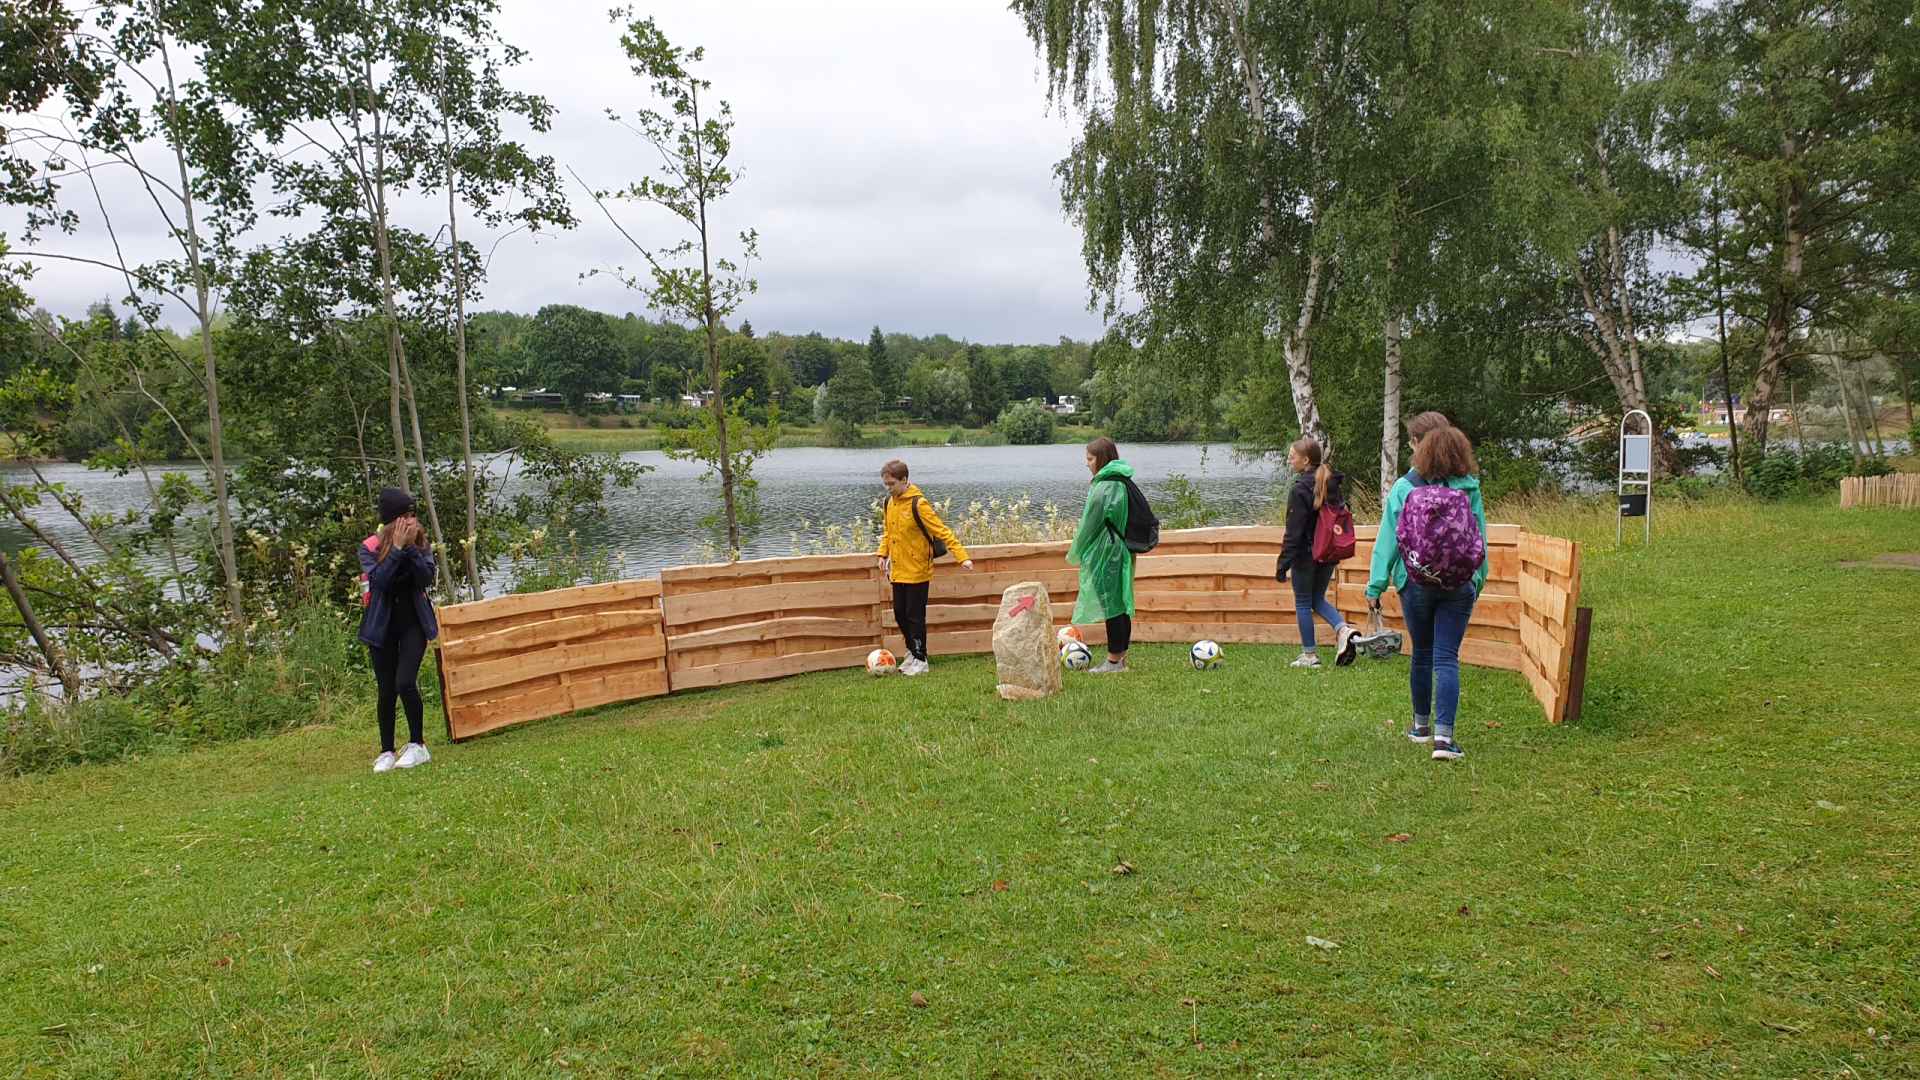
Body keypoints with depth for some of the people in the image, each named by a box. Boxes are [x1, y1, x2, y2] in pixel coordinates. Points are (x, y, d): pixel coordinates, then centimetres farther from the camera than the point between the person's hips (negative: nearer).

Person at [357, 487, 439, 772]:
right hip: (383, 626, 0)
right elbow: (378, 580, -21)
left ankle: (418, 746, -1)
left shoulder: (420, 544, -1)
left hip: (413, 623, 0)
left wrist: (410, 547, -21)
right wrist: (397, 548, -24)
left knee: (405, 683, -15)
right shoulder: (371, 547, -6)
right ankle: (387, 752, 18)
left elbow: (427, 579, -14)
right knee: (386, 691, 5)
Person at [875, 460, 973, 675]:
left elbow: (942, 532, -18)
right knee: (900, 614, 13)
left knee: (915, 616, -2)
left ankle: (920, 660, 10)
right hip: (898, 571, 7)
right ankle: (913, 651, 30)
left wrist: (962, 556, -24)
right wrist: (883, 552, 7)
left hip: (917, 571, -7)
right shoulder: (889, 502, 6)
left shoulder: (918, 504, -17)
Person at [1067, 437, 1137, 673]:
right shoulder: (1123, 483, 11)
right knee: (1121, 604, 11)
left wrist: (1075, 553, -1)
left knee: (1110, 604, -5)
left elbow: (1089, 525, -13)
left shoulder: (1103, 487, -16)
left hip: (1105, 553, -9)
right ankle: (1121, 657, 17)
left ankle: (1114, 660, -1)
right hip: (1122, 552, 9)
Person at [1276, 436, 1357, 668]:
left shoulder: (1300, 489, -17)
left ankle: (1309, 655, 11)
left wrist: (1283, 564, -15)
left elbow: (1293, 532, -19)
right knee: (1317, 599, 21)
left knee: (1302, 603, 7)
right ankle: (1343, 629, -2)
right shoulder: (1334, 484, 6)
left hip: (1306, 555, -7)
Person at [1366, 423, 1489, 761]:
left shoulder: (1403, 488, -7)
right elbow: (1480, 538, 6)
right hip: (1460, 584, 1)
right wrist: (1478, 580, 18)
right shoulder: (1469, 488, -1)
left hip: (1416, 583, 0)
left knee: (1422, 654, 16)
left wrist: (1376, 586, -1)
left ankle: (1422, 725, 30)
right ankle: (1444, 735, -10)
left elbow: (1388, 539, -6)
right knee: (1447, 659, -1)